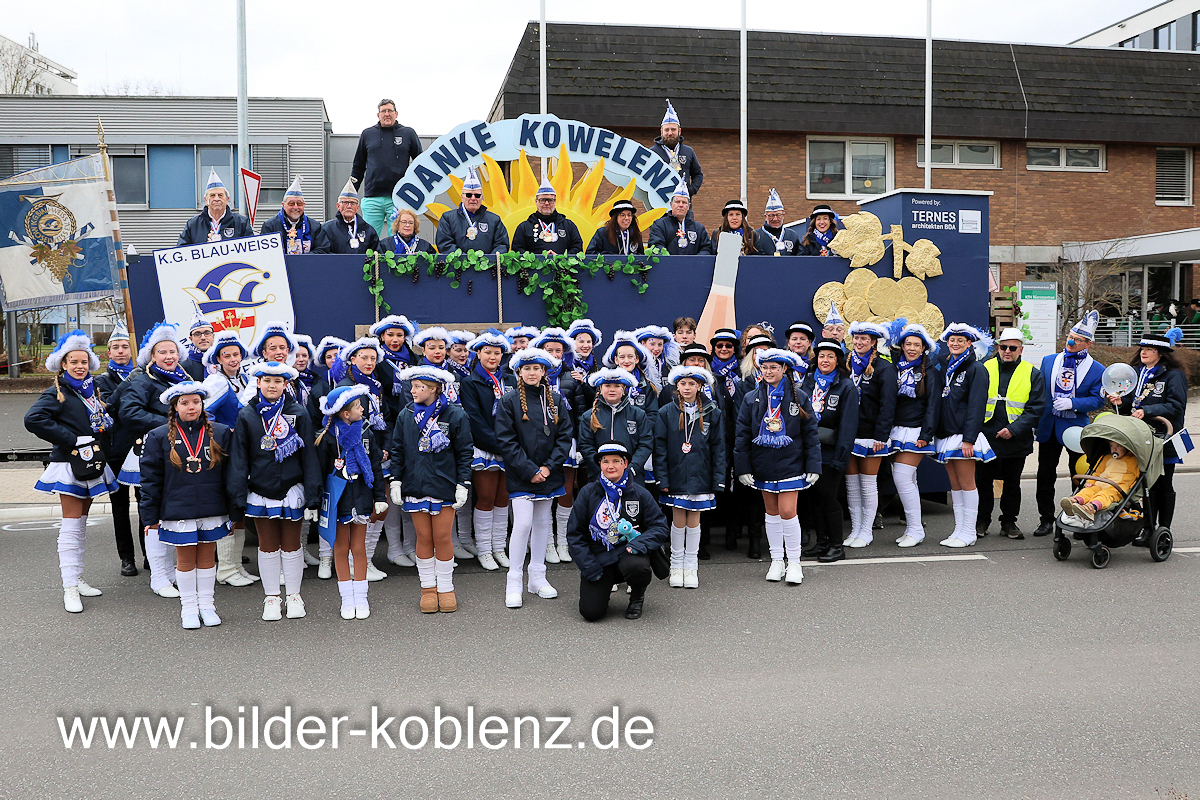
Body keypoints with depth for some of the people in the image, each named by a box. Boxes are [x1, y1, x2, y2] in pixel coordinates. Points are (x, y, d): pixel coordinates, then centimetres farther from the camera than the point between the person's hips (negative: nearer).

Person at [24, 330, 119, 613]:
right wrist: (71, 439, -21)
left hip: (93, 464, 7)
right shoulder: (58, 393, -9)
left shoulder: (93, 389, 12)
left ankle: (78, 579, 23)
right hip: (70, 465, -7)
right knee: (71, 526, -7)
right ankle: (70, 588, -4)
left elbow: (105, 422, 26)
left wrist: (101, 447, 7)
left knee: (81, 523, 14)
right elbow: (33, 419, -24)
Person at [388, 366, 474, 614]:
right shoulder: (406, 415, 5)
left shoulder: (455, 415, -4)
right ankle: (428, 588, 19)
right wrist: (395, 481, 6)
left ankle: (446, 588, 16)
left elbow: (464, 453, 0)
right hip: (415, 485, 2)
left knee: (443, 537, 1)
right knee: (424, 537, 6)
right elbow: (397, 450, 12)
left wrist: (463, 484, -4)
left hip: (444, 486, -2)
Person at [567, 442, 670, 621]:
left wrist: (639, 543, -19)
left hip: (627, 552, 0)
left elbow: (659, 526, 1)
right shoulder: (588, 493, 0)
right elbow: (575, 534, 3)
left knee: (637, 567, -37)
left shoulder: (639, 493, 0)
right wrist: (589, 567, -6)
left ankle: (637, 596, 1)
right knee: (591, 612, -16)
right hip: (597, 556, 0)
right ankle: (603, 587, 22)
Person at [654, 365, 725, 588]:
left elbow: (718, 447, 5)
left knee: (694, 520, 6)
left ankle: (691, 566, 18)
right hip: (676, 476, 0)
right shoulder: (666, 413, 0)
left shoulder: (712, 413, 2)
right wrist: (662, 477, -5)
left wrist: (718, 479, -1)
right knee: (678, 520, 4)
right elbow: (660, 446, 1)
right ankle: (676, 564, 19)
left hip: (699, 476, 1)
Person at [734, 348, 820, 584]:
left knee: (787, 512, -8)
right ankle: (776, 561, 21)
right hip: (763, 465, 3)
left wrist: (813, 467, -1)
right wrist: (743, 468, -1)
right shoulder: (752, 399, 3)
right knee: (772, 513, 10)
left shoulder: (799, 397, -1)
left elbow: (810, 433, 2)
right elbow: (742, 435, 4)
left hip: (790, 465, -2)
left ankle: (794, 563, 6)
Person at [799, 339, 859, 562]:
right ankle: (820, 541, 21)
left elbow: (848, 424, -9)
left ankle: (837, 545, 10)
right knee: (815, 496, 9)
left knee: (827, 497, -3)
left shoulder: (846, 387, -4)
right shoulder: (808, 381, 10)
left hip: (829, 451, -5)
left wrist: (841, 456, -16)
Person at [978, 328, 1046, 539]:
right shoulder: (985, 369, 3)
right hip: (987, 438, 0)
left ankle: (1009, 523, 22)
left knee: (1012, 483, 10)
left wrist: (1014, 429, -15)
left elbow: (1036, 408, -4)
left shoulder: (1032, 374, 1)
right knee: (984, 481, 6)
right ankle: (982, 521, 19)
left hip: (1016, 441, 0)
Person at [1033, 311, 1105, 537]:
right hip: (1048, 427, 3)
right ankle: (1046, 520, 15)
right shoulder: (1049, 361, 8)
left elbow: (1098, 400, -5)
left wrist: (1072, 403, -19)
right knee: (1045, 475, 5)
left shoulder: (1097, 370, -1)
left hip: (1077, 428, -2)